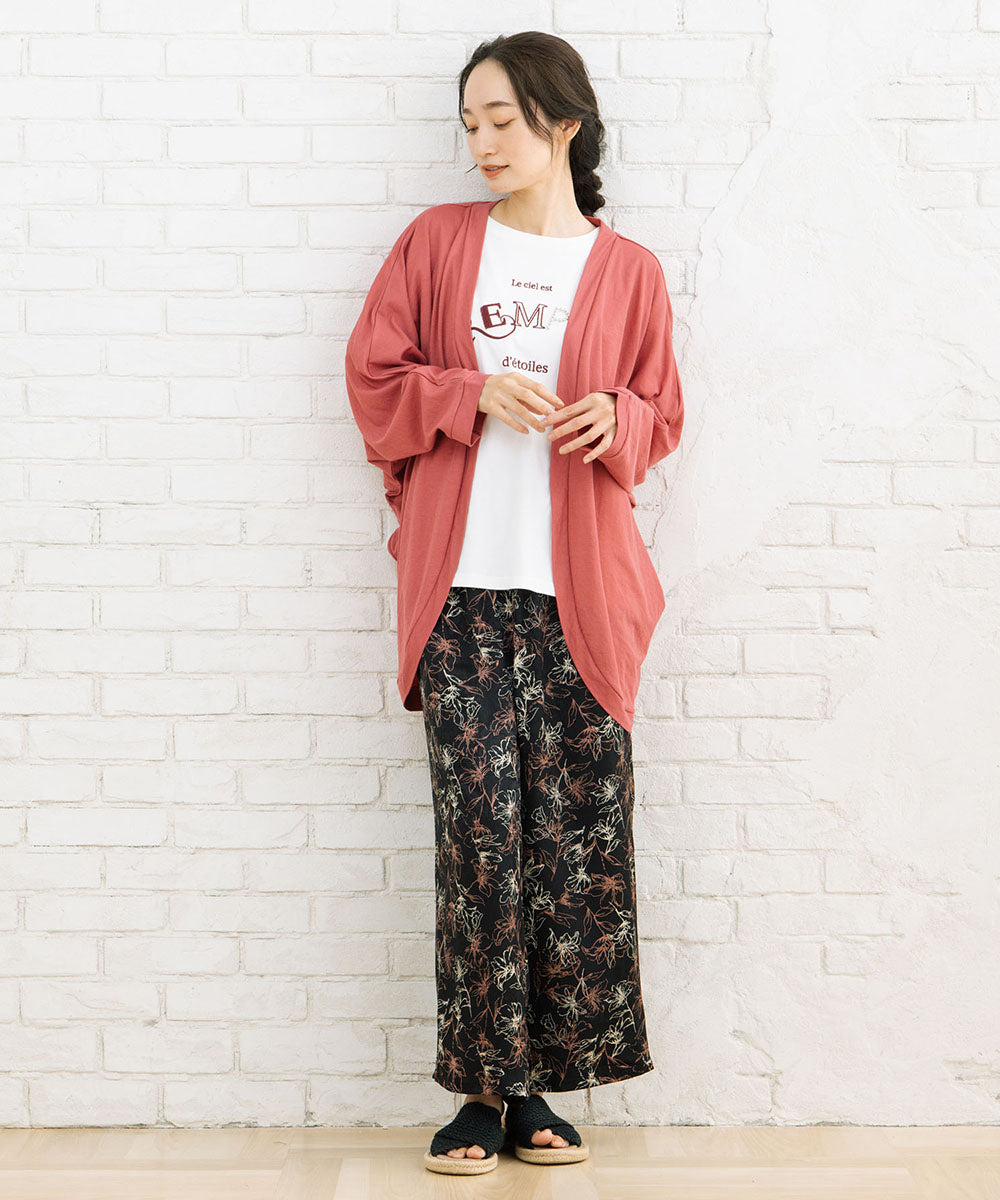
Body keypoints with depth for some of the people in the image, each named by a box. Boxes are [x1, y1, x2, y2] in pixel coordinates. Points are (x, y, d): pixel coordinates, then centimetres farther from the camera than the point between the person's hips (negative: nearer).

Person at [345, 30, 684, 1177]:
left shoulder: (628, 271, 9)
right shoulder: (436, 241, 10)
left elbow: (661, 417, 14)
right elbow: (373, 375, 8)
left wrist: (614, 419, -8)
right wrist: (474, 393, -9)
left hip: (579, 588, 1)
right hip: (464, 586, 0)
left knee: (577, 833, 0)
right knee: (478, 831, -3)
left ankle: (536, 1084, 12)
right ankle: (484, 1088, 5)